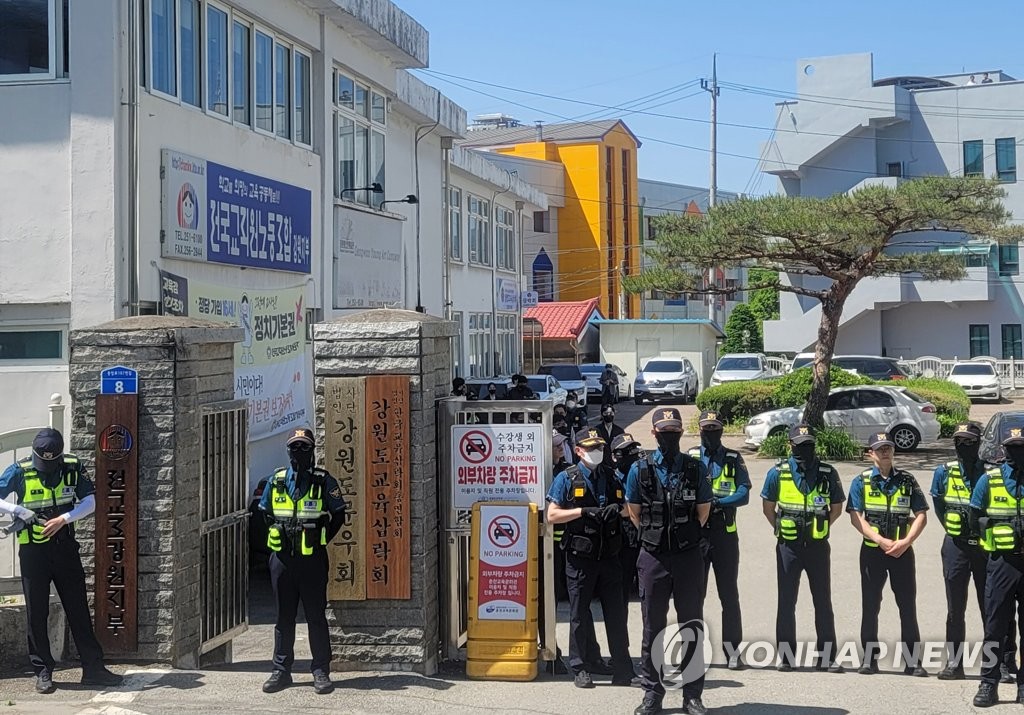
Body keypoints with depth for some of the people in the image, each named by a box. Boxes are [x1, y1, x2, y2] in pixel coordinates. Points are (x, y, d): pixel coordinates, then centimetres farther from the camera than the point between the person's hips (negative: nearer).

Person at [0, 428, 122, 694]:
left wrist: (63, 519, -17)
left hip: (65, 548, 2)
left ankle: (93, 668, 11)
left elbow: (90, 502, -4)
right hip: (33, 550, -1)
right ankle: (43, 672, 13)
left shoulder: (74, 468, -3)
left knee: (78, 608, 6)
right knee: (37, 613, 4)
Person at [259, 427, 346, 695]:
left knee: (316, 617, 2)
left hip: (312, 560, -3)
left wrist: (321, 541, -1)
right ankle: (281, 671, 17)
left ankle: (321, 672, 8)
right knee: (284, 617, 10)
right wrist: (277, 539, 8)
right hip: (282, 560, 3)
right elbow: (266, 514, 18)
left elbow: (338, 515, 5)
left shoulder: (323, 481, -2)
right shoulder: (276, 481, 6)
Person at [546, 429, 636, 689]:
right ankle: (580, 669, 15)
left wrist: (618, 509, -6)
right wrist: (584, 511, -17)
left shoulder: (612, 477, 12)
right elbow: (552, 515, -6)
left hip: (609, 556, 4)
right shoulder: (566, 478, -1)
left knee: (616, 613, 5)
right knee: (580, 614, 5)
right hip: (580, 557, -3)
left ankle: (623, 670, 12)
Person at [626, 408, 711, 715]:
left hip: (688, 556, 1)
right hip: (653, 557, 0)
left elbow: (703, 510, 12)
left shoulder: (696, 468, 3)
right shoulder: (640, 469, 1)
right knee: (653, 627, 5)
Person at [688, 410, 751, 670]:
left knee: (729, 593, 3)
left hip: (725, 534, 0)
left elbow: (743, 494, -4)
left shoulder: (733, 459, 7)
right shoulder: (690, 457, 8)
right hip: (696, 533, 0)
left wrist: (718, 502, -19)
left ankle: (732, 650, 8)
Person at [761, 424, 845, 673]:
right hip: (788, 546, 0)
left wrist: (820, 528, 6)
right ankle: (786, 656, 13)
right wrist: (781, 529, 5)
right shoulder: (778, 473, -1)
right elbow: (768, 508, 9)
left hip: (818, 546, 1)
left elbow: (836, 507, 11)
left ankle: (827, 656, 12)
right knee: (786, 602, 5)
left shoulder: (828, 473, 1)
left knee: (823, 602, 5)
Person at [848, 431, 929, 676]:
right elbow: (855, 517, -6)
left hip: (903, 551, 1)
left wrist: (905, 541, -11)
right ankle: (870, 658, 12)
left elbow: (921, 515, 4)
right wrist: (881, 541, -15)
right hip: (872, 551, -1)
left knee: (908, 606, 2)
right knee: (870, 607, 4)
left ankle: (913, 661, 7)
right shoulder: (861, 482, 2)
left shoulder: (907, 480, 6)